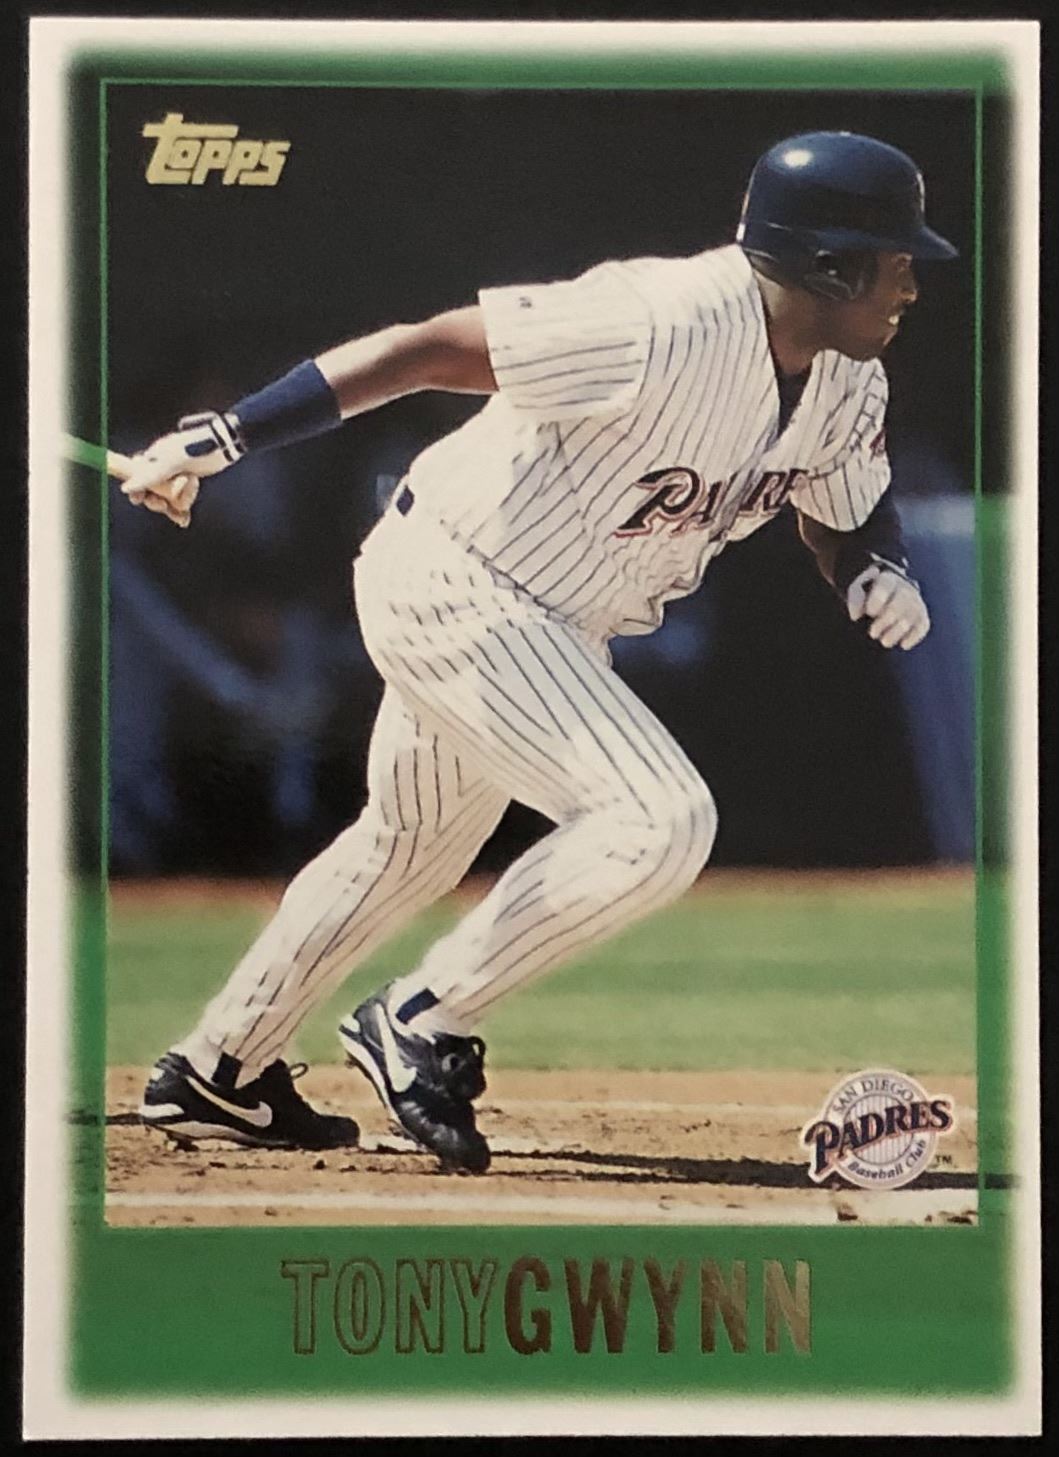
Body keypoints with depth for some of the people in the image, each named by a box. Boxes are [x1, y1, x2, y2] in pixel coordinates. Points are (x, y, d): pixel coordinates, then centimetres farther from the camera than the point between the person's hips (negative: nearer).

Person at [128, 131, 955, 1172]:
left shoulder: (848, 384, -4)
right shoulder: (663, 328, -30)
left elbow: (845, 510, 15)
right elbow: (426, 347, -28)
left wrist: (876, 576, -10)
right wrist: (223, 438, -29)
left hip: (554, 629, 10)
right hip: (447, 587, -10)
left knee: (409, 849, 24)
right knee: (662, 820, -20)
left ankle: (216, 1073, 40)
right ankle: (421, 1027, -7)